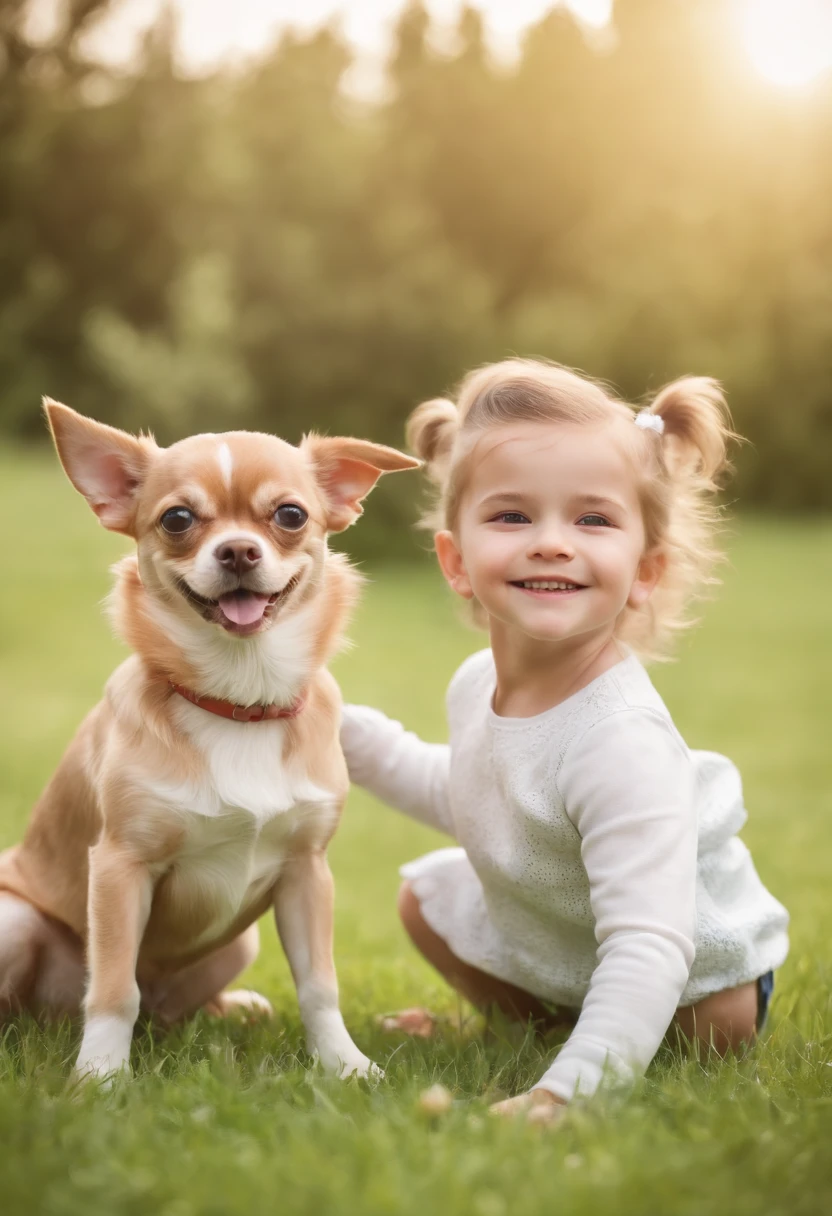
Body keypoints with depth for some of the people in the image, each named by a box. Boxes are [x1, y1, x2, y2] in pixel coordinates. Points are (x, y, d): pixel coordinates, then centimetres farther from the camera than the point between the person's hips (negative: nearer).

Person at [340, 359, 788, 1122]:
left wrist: (572, 1085, -55)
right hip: (540, 935, 7)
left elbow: (648, 952, -45)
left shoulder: (623, 743, -41)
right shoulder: (478, 685, -15)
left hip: (690, 979, -7)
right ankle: (535, 1024, 24)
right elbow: (468, 797, 10)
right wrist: (352, 737, 6)